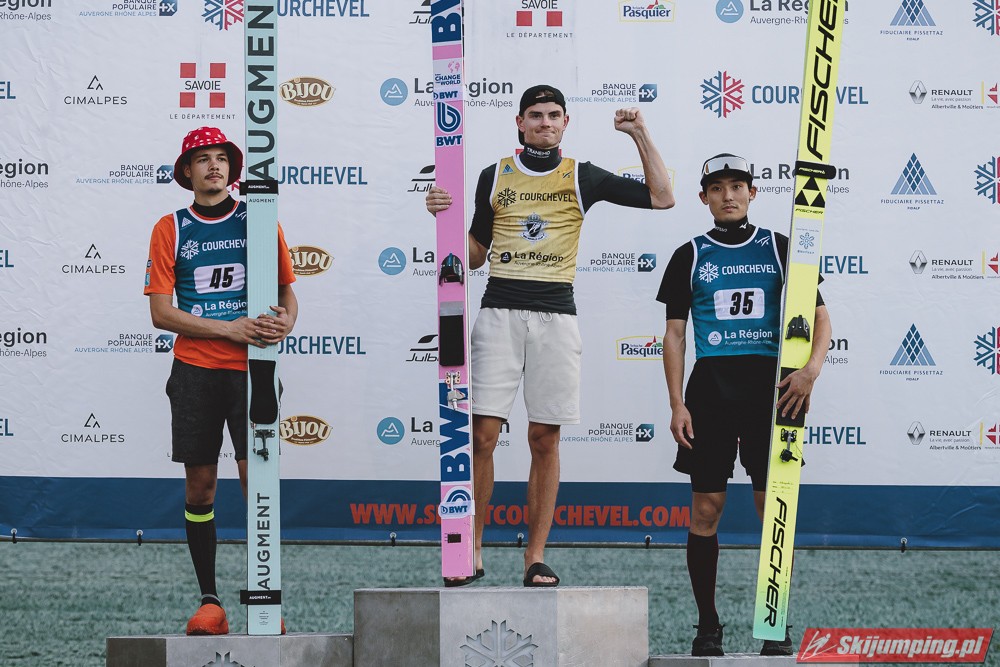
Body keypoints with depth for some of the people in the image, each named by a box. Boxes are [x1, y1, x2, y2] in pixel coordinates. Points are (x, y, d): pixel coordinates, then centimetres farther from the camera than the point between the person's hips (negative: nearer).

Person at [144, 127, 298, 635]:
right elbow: (161, 312, 0)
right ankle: (209, 602, 10)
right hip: (194, 369, 1)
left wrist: (284, 321, -11)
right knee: (199, 484, 2)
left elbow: (286, 291, 13)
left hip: (250, 368, -1)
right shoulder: (170, 229, 6)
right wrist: (230, 329, -10)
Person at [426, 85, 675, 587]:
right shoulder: (495, 176, 11)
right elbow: (474, 254, 16)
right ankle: (472, 552, 0)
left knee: (545, 439, 0)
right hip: (500, 313, 0)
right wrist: (445, 216, 0)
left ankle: (536, 558, 5)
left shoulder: (581, 177, 8)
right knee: (482, 434, -8)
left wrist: (640, 135, 0)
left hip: (555, 314, 0)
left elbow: (662, 198, 3)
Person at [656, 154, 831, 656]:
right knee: (706, 508, -2)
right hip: (710, 387, 0)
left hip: (770, 386, 0)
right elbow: (675, 335, 9)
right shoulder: (690, 257, 9)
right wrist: (676, 404, -1)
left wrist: (811, 369, -13)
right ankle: (707, 627, 7)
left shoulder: (779, 249, 8)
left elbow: (819, 316, 5)